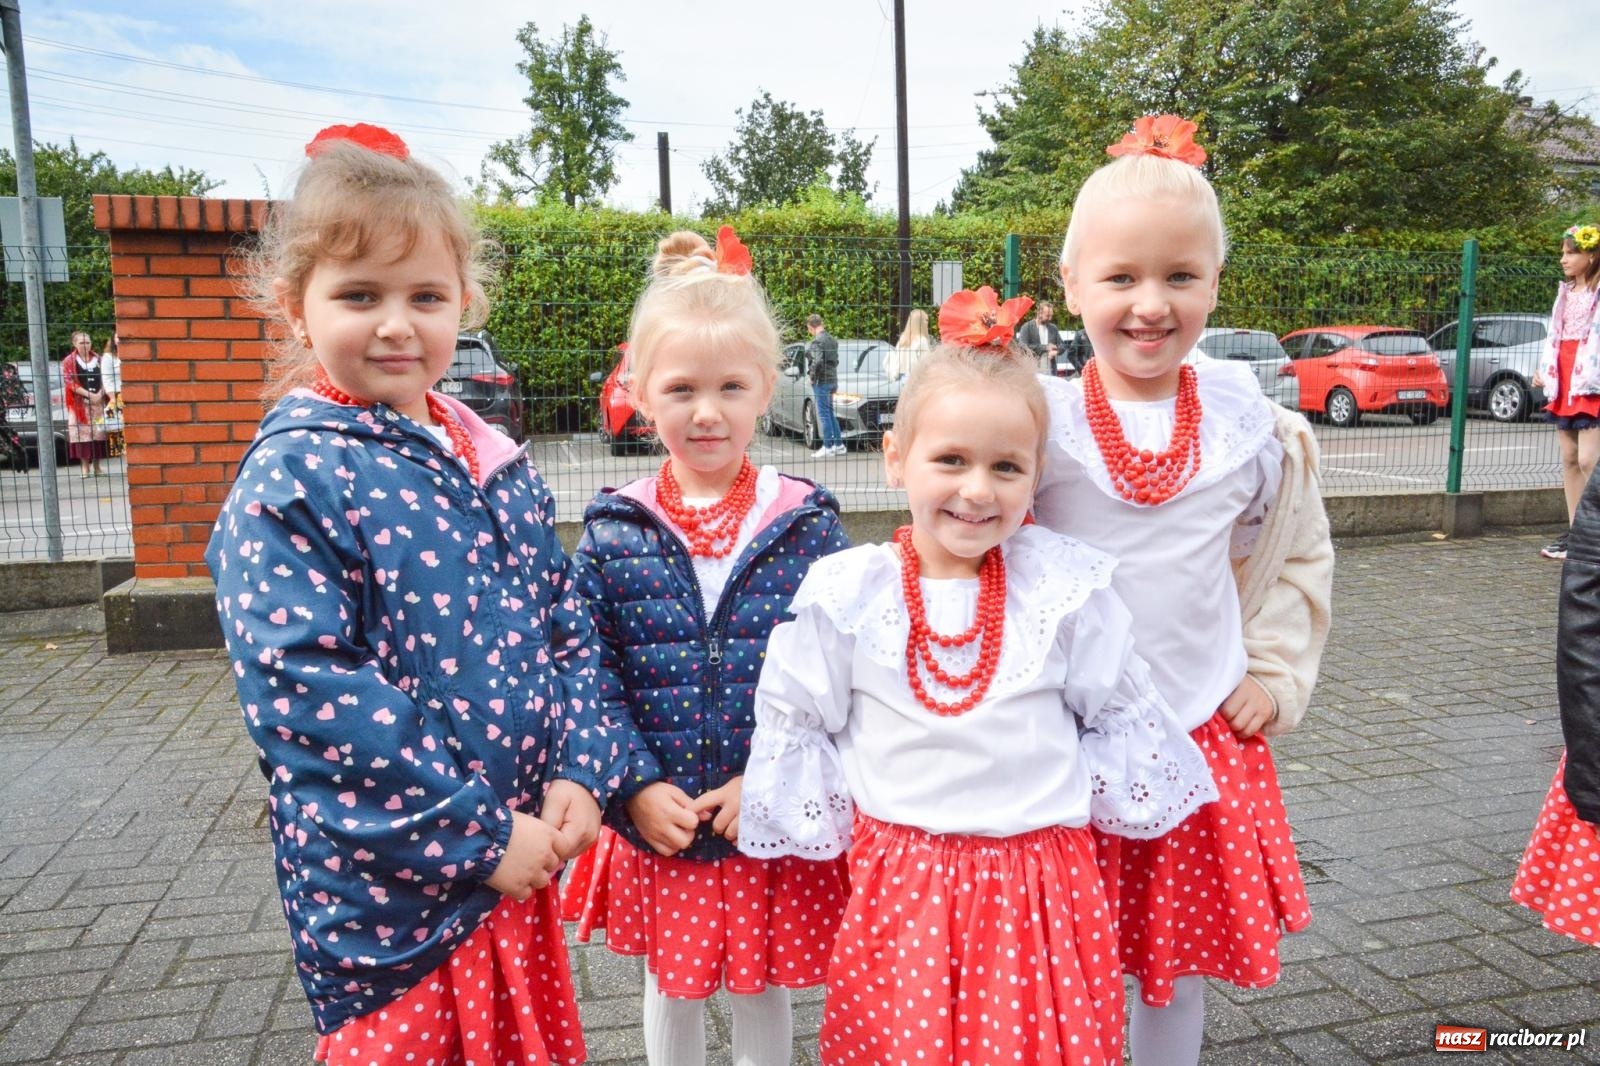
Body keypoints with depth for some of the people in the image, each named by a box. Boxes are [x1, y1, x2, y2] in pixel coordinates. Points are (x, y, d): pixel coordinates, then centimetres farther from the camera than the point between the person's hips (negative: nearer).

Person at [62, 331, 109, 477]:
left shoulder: (98, 359, 11)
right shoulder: (69, 361, 2)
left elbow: (104, 377, 9)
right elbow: (69, 382, -7)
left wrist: (100, 393, -10)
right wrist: (89, 395, -17)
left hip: (98, 401, 3)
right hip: (79, 402, -3)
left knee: (99, 432, 2)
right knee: (82, 433, -6)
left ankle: (96, 467, 10)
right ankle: (85, 467, -2)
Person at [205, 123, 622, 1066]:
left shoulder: (499, 466, 5)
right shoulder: (293, 478, -14)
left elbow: (570, 629, 8)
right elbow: (306, 690, -21)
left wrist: (579, 775, -6)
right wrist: (478, 834, -19)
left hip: (520, 866, 6)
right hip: (387, 895, -5)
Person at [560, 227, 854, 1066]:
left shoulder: (806, 523, -9)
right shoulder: (614, 530, -6)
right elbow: (589, 672, -5)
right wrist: (638, 787, -12)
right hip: (657, 823, 1)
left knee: (761, 988, 20)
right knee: (671, 988, 23)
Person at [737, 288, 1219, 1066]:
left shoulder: (1067, 588, -6)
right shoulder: (847, 594, -8)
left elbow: (1118, 715, 6)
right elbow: (796, 723, 3)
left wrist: (1072, 796, 4)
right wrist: (839, 818, 2)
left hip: (1042, 877, 1)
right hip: (899, 878, 0)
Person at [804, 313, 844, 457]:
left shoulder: (817, 341, -14)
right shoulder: (831, 339, 14)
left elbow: (817, 361, -25)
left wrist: (812, 376, -11)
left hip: (821, 381, -9)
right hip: (832, 380, 9)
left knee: (824, 414, -5)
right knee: (830, 413, 15)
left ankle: (828, 447, -4)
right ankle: (839, 445, 18)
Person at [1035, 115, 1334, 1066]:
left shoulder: (1255, 430, -2)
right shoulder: (1039, 420, -11)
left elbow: (1299, 559, 14)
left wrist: (1274, 677, 6)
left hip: (1208, 738, 2)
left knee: (1182, 959, 17)